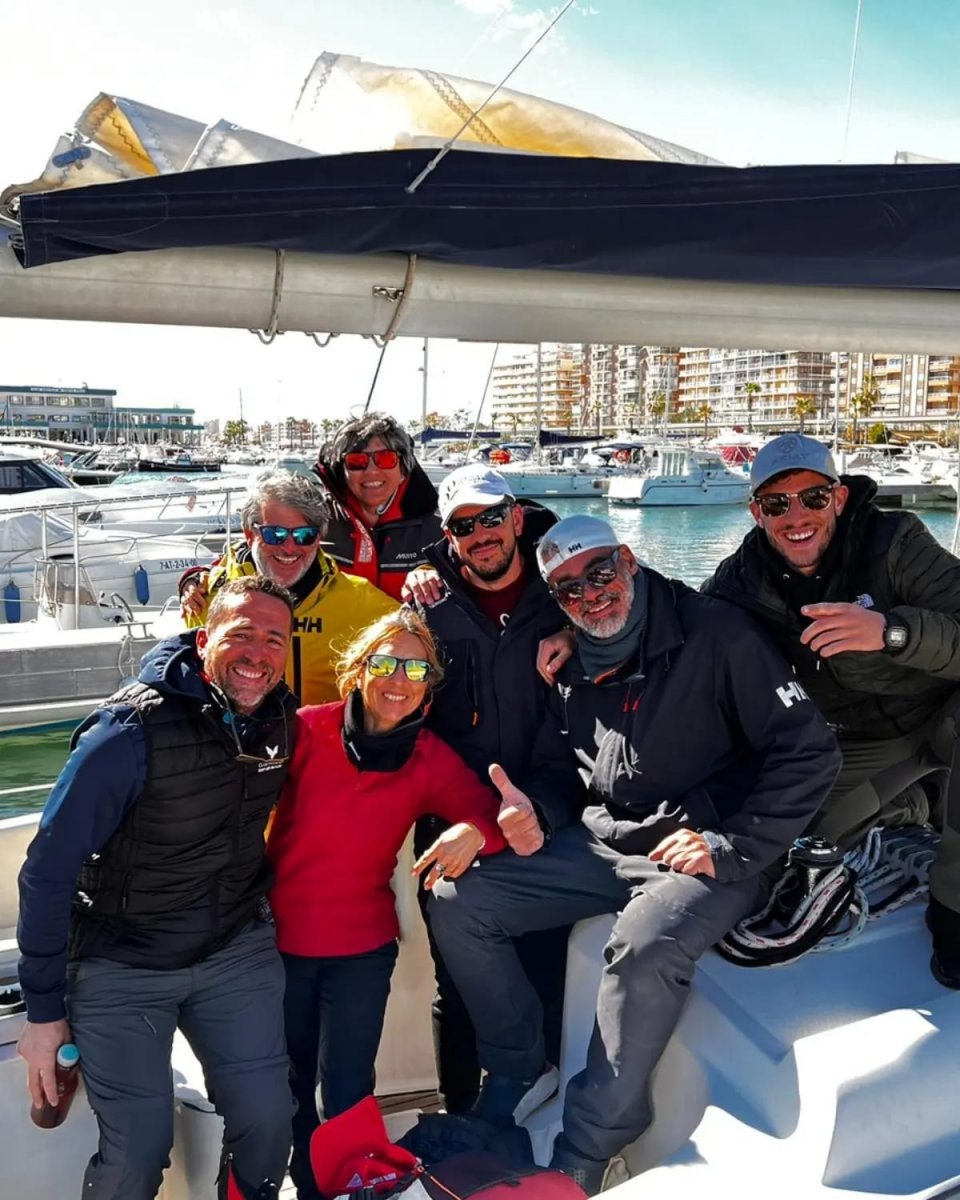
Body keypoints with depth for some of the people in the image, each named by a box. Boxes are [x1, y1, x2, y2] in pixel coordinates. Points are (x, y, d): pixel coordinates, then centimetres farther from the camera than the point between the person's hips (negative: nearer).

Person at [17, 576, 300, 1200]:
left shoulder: (282, 720, -7)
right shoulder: (131, 732, -24)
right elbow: (49, 871, -16)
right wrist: (44, 1008, -11)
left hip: (237, 953, 5)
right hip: (122, 969, -4)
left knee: (268, 1121, 8)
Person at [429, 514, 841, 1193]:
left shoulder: (714, 634, -12)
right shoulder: (571, 665, 7)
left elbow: (810, 751, -13)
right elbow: (555, 767, 19)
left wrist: (731, 848, -17)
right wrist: (537, 816, -4)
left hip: (705, 857, -6)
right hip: (599, 847, 7)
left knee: (647, 944, -36)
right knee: (457, 902, -3)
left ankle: (580, 1162, -18)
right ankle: (518, 1074, 11)